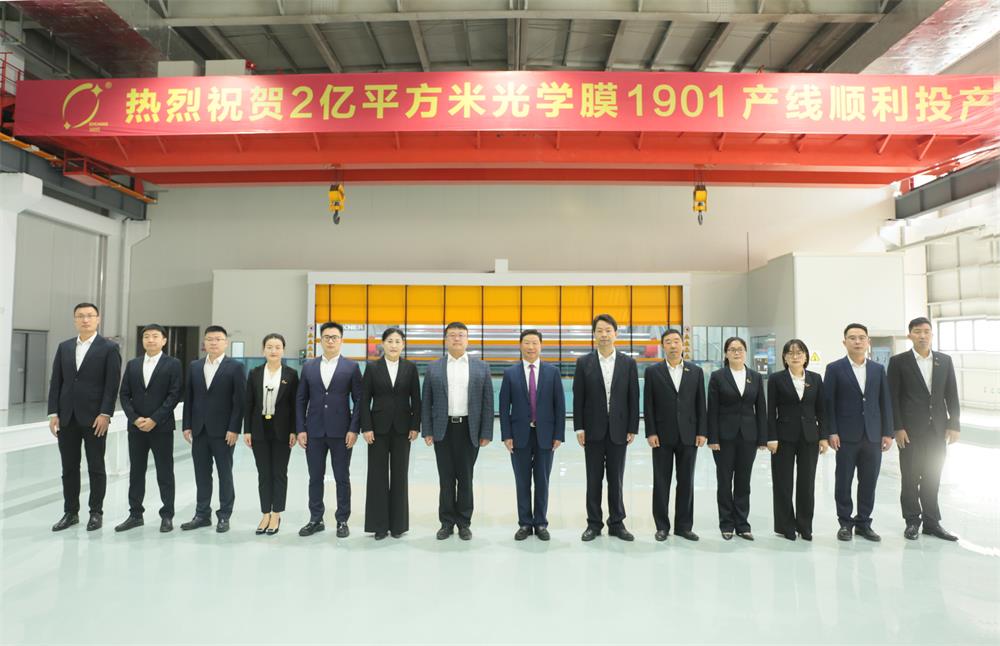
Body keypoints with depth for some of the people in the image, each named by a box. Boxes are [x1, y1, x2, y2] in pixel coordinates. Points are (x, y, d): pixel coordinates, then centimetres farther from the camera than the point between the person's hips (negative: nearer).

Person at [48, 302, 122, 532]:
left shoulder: (109, 348, -2)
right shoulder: (64, 347, 11)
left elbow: (112, 384, -8)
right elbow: (55, 382, 9)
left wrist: (105, 414, -15)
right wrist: (53, 413, 1)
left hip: (94, 417, -4)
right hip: (67, 417, 4)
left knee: (96, 468, 4)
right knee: (69, 467, 10)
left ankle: (96, 513, 15)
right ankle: (71, 512, 21)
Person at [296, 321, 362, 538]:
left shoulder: (351, 367, -1)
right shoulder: (309, 366, 7)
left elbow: (359, 400, -2)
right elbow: (301, 400, 7)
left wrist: (354, 429, -9)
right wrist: (301, 429, 0)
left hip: (341, 432, -2)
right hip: (314, 431, 3)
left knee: (342, 478, 6)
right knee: (315, 478, 10)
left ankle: (342, 521, 17)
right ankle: (315, 520, 22)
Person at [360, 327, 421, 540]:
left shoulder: (410, 368, 3)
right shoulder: (372, 368, 0)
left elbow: (416, 399, 2)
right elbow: (364, 400, -1)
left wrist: (415, 426, -4)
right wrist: (366, 427, -8)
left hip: (402, 428, 1)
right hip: (379, 427, -1)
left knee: (400, 475, 6)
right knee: (378, 475, 4)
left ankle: (398, 523, 17)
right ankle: (379, 524, 13)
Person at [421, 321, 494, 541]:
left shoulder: (481, 367, 4)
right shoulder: (433, 368, 6)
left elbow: (487, 402, 2)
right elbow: (426, 403, 5)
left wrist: (486, 433, -3)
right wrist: (427, 431, -2)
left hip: (469, 430, 0)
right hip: (443, 430, 1)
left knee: (465, 478, 7)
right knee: (446, 478, 7)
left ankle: (464, 523, 19)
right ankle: (447, 522, 19)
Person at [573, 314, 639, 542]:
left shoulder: (628, 363, 2)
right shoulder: (584, 362, 0)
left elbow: (633, 398, 2)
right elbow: (578, 398, -1)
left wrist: (633, 428, -2)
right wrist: (579, 428, -5)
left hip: (618, 430, 1)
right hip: (593, 430, 0)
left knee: (616, 479, 8)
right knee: (594, 479, 7)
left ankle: (616, 523, 20)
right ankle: (594, 524, 17)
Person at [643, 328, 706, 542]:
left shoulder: (696, 371, 7)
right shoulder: (653, 371, 1)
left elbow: (701, 404, 6)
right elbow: (648, 405, -1)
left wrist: (702, 432, -1)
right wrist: (650, 433, -8)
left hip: (688, 435, 2)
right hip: (662, 436, -1)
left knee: (686, 482, 7)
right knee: (661, 482, 4)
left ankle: (684, 525, 18)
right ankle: (662, 526, 15)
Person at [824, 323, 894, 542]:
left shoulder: (878, 369, 9)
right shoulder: (835, 368, -1)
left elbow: (885, 402, 8)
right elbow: (828, 403, -4)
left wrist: (887, 433, 3)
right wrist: (831, 432, -10)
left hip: (873, 436, 3)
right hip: (846, 436, -3)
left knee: (869, 482, 7)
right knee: (843, 481, 4)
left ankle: (863, 523, 19)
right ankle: (845, 523, 16)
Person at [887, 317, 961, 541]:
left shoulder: (945, 360, 8)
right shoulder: (898, 361, -3)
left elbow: (951, 395, 8)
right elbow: (893, 398, -5)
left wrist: (954, 425, 2)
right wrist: (898, 428, -10)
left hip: (938, 429, 3)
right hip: (910, 430, -3)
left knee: (932, 477, 9)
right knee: (910, 477, 5)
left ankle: (932, 522, 19)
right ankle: (912, 521, 16)